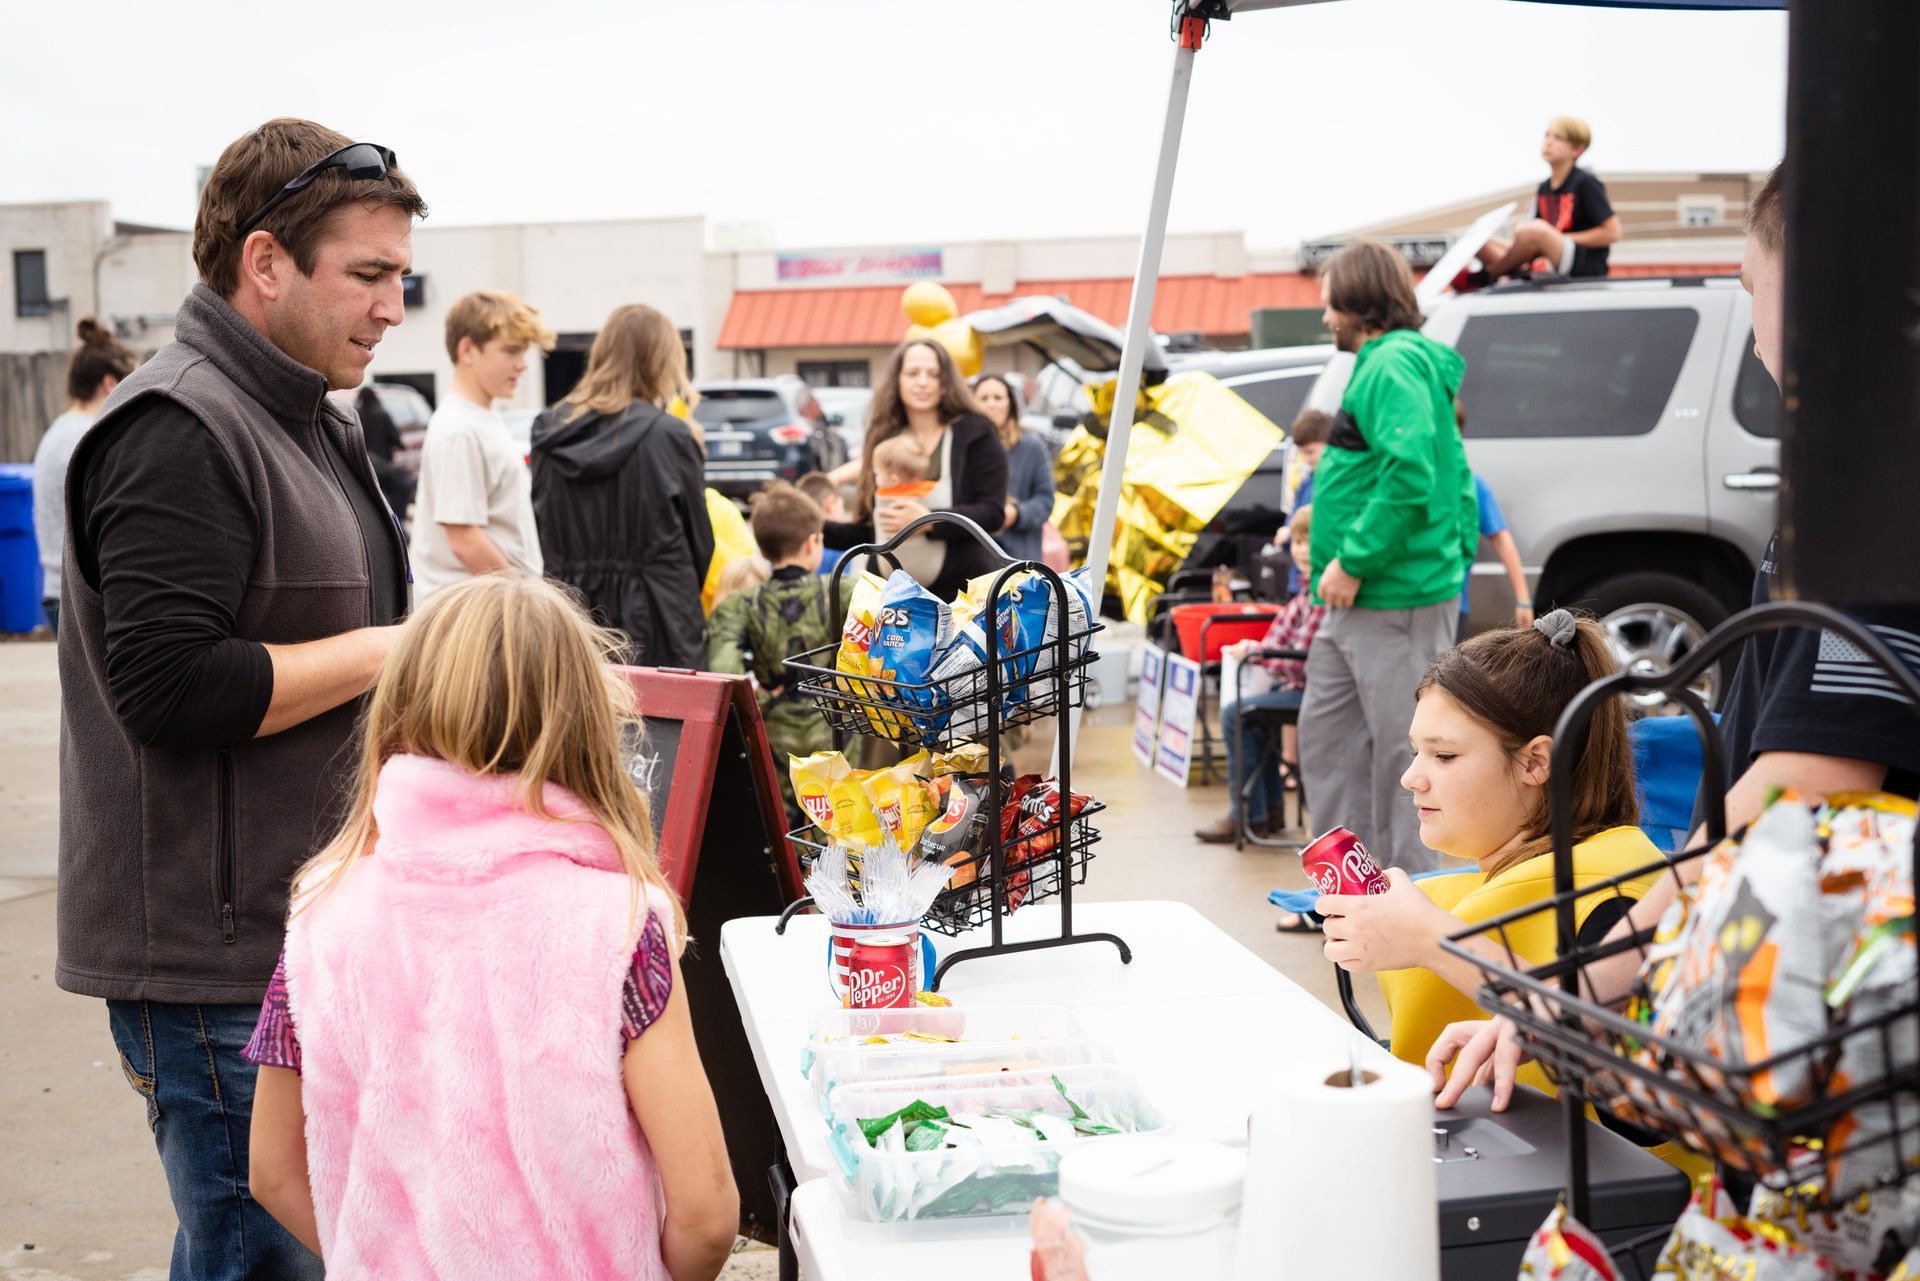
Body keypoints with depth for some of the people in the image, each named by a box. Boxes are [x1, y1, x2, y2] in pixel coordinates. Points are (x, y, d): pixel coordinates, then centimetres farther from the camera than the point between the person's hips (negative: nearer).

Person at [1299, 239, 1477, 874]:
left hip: (1397, 600, -11)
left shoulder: (1393, 363, -12)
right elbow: (1455, 481, 23)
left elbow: (1408, 473, -26)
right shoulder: (1386, 361, 20)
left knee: (1399, 750, -3)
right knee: (1325, 733, 16)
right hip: (1356, 602, 11)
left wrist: (1353, 562, -20)